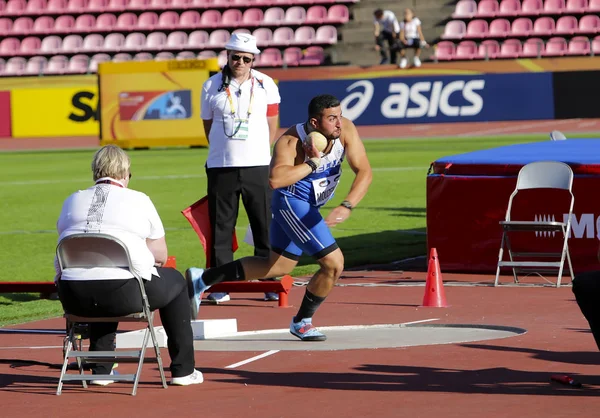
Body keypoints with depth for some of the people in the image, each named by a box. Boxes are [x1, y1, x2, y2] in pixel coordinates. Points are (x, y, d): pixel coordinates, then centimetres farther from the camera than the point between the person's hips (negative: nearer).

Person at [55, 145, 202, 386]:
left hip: (72, 298, 4)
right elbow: (160, 255, 11)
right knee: (175, 281, 24)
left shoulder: (72, 201, 15)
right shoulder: (139, 201, 6)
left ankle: (101, 369, 36)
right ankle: (183, 370, 25)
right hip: (123, 296, -4)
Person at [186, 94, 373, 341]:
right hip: (292, 203, -8)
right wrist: (313, 162, -39)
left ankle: (202, 279, 31)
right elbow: (275, 179, -47)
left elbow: (364, 171, -18)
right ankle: (301, 322, 8)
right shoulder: (291, 142, -30)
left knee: (278, 267, 21)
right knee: (333, 263, -14)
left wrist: (347, 206, -32)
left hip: (308, 207, 8)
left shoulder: (345, 130, -16)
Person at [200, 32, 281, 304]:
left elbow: (272, 126, 10)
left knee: (265, 226, 1)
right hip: (221, 167, 0)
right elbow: (209, 126, 12)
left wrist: (256, 153, 4)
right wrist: (225, 152, 7)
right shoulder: (211, 87, 5)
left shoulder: (266, 85, 6)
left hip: (257, 167, 0)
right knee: (221, 227, 1)